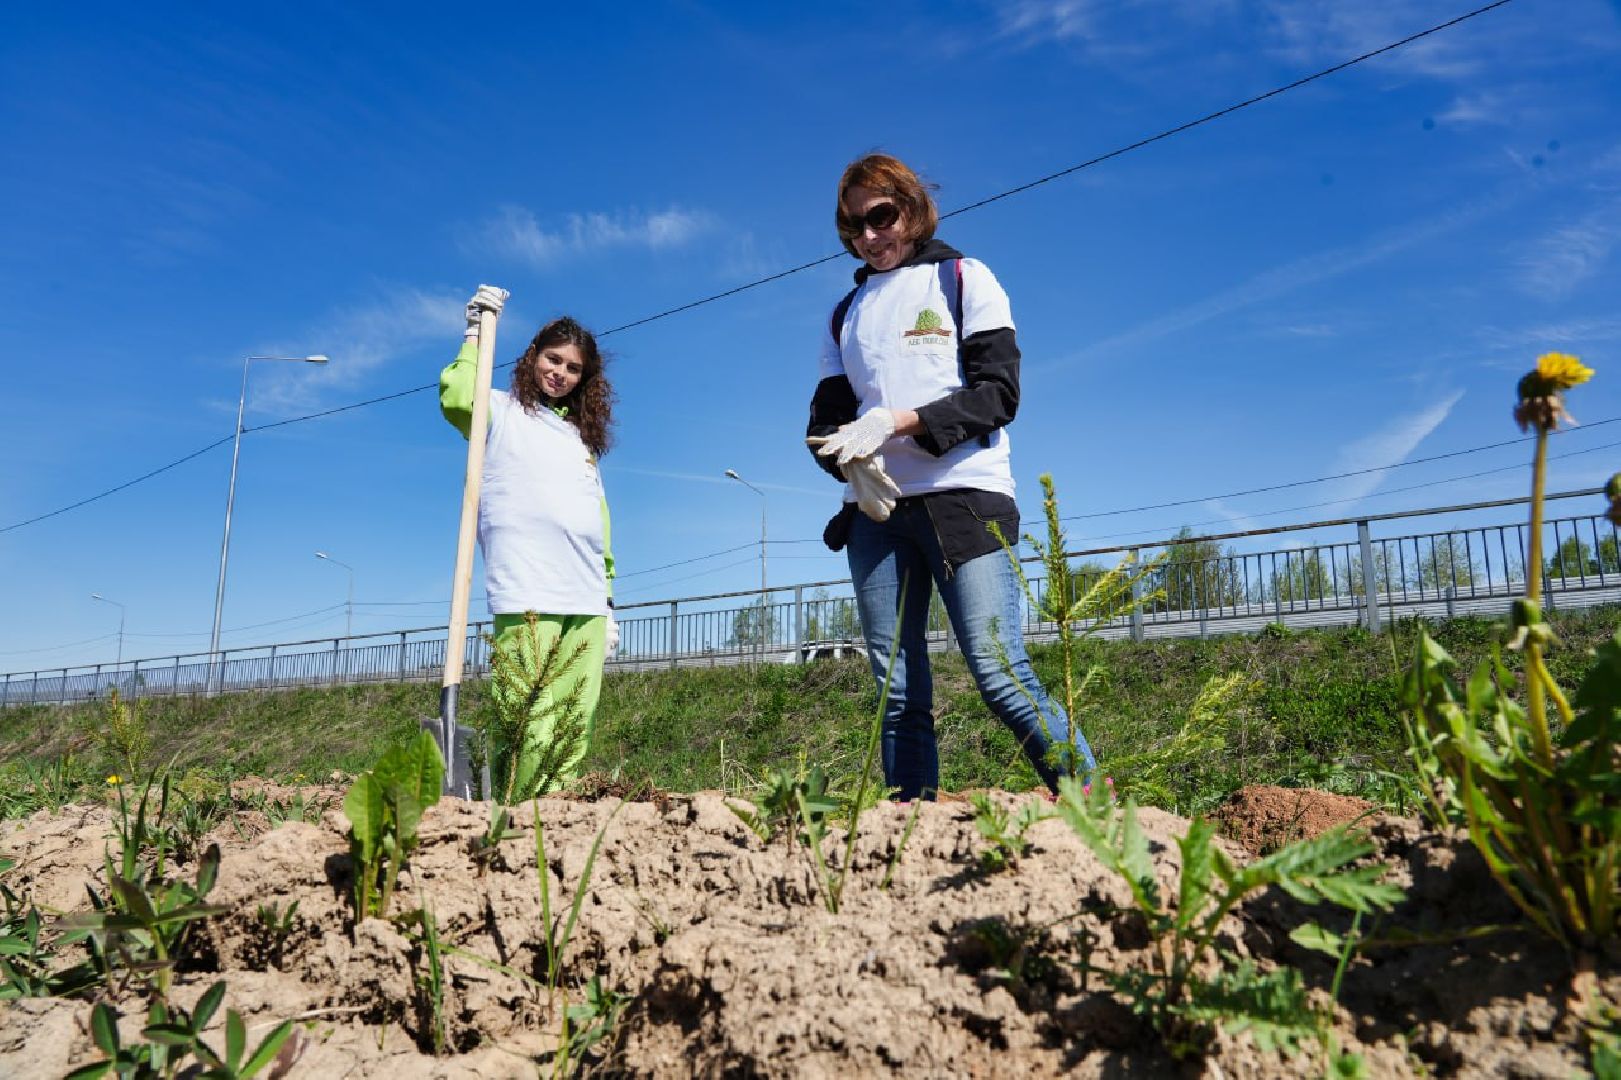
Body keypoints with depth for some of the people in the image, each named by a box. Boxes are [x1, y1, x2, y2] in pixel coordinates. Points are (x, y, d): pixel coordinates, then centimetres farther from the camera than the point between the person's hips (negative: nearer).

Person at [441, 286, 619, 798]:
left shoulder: (583, 436, 27)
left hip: (588, 601, 5)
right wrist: (475, 333, -1)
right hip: (528, 599, -5)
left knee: (577, 728, -3)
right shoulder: (503, 412, 14)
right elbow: (456, 400, -11)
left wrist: (608, 601, 18)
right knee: (532, 725, -14)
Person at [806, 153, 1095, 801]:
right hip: (876, 510, 4)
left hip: (963, 498, -4)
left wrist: (899, 421, -15)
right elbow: (825, 418, 13)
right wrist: (850, 455, -11)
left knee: (1001, 675, -15)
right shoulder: (846, 315, 22)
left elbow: (998, 393, -2)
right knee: (898, 693, 1)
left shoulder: (964, 279, 10)